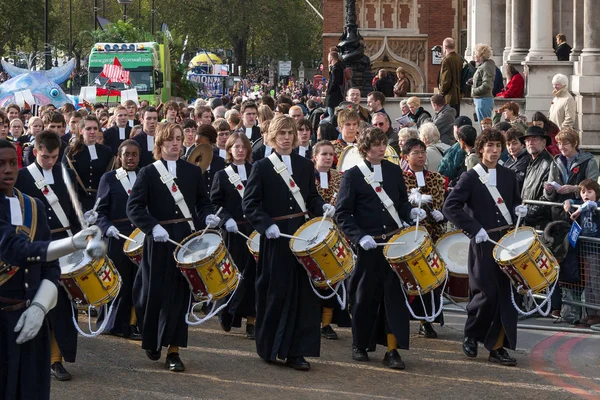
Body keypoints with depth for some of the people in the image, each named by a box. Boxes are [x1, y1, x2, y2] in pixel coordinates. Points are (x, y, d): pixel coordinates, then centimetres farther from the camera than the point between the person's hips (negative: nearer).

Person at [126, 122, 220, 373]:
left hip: (188, 239, 2)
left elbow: (203, 202, 15)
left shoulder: (193, 171, 10)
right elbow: (133, 207, -6)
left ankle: (173, 349, 5)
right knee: (155, 293, 2)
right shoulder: (148, 173, 0)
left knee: (180, 294, 0)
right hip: (160, 242, -2)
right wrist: (153, 227, -19)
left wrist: (208, 216, -7)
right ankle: (151, 341, 25)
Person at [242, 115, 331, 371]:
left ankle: (296, 351, 2)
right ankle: (269, 348, 17)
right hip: (275, 239, -3)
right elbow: (249, 203, -4)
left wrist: (323, 207, -6)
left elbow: (311, 197, 16)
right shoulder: (261, 168, 0)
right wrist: (266, 225, -18)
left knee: (303, 293, -2)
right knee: (275, 293, 2)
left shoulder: (305, 166, 12)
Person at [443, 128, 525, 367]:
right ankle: (471, 336, 17)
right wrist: (474, 229, -15)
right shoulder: (470, 177, -3)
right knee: (487, 293, -7)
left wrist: (519, 210, 0)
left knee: (506, 294, 0)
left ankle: (497, 347, 6)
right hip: (484, 243, -4)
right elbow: (450, 207, -9)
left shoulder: (509, 176, 12)